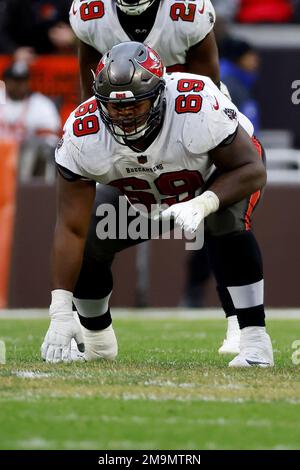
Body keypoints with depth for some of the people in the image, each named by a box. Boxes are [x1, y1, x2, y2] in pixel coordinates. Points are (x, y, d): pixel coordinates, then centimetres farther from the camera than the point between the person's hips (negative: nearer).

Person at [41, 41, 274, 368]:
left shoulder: (198, 106, -41)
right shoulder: (83, 133, -32)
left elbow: (252, 169, -29)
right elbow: (71, 228, -30)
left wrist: (202, 205, -48)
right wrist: (60, 311, -36)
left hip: (215, 181, -3)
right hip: (137, 195, 3)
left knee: (225, 221, -35)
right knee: (84, 245, -13)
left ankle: (254, 338, -28)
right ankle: (96, 338, 17)